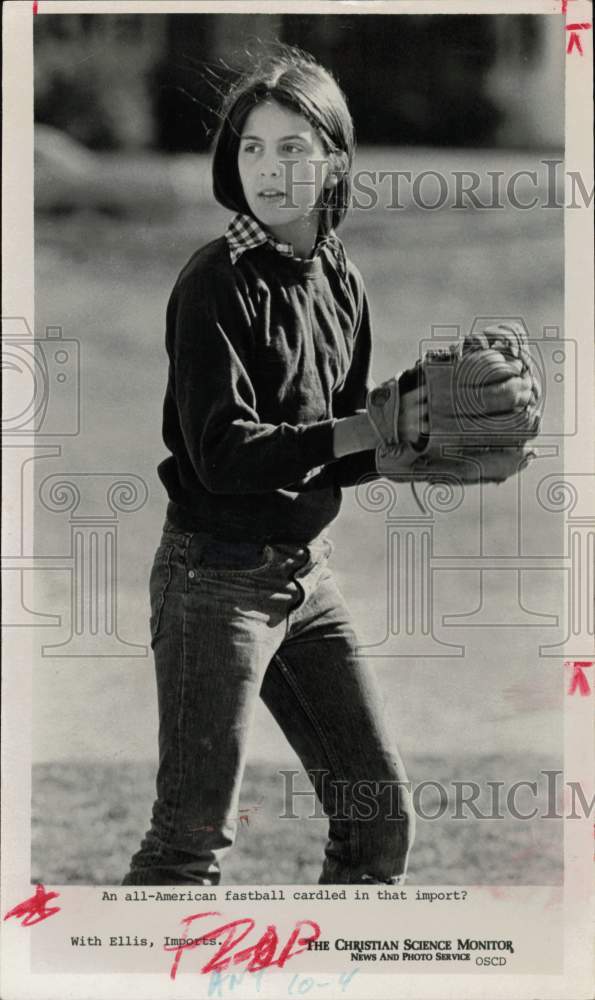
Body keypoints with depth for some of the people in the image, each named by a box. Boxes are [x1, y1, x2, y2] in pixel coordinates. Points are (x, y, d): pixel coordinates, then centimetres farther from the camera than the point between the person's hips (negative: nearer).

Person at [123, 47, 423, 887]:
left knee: (381, 815, 11)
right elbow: (221, 452, -22)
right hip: (219, 576, -7)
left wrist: (418, 434, -5)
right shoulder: (219, 283, -14)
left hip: (308, 573, 7)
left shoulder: (339, 282, 7)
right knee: (194, 835, -6)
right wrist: (372, 430, -23)